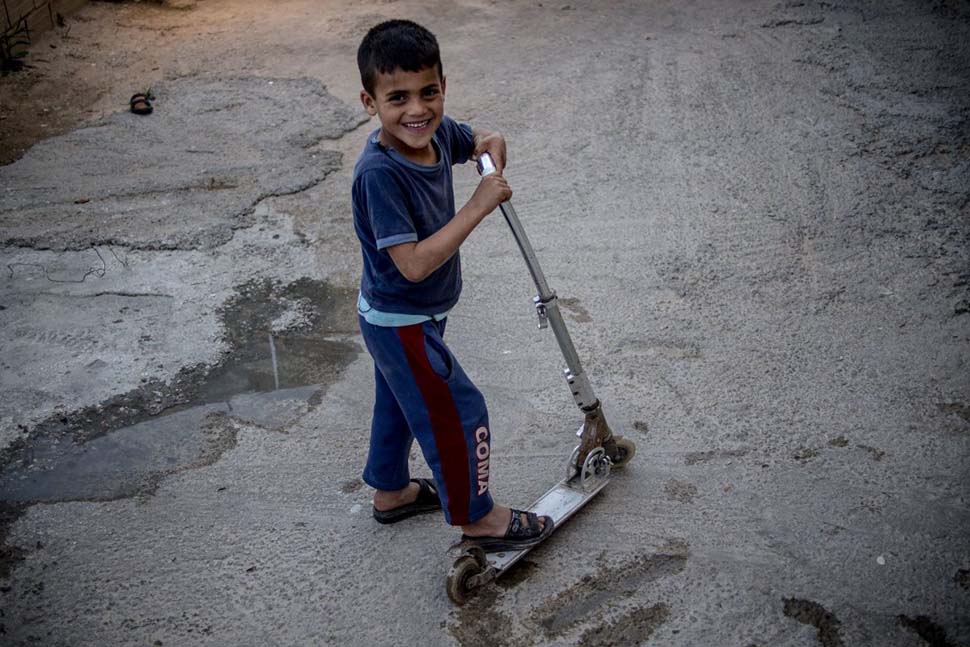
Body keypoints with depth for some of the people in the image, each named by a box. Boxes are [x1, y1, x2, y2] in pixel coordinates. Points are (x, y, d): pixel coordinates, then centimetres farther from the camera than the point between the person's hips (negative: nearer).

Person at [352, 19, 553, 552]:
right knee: (457, 413, 3)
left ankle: (390, 490, 49)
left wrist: (492, 147, -13)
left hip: (413, 315, 9)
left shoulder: (437, 131, -11)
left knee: (400, 403, 26)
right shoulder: (378, 173, -34)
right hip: (400, 322, -8)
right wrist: (478, 207, -35)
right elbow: (414, 264, -36)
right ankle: (476, 518, 24)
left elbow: (482, 139, 12)